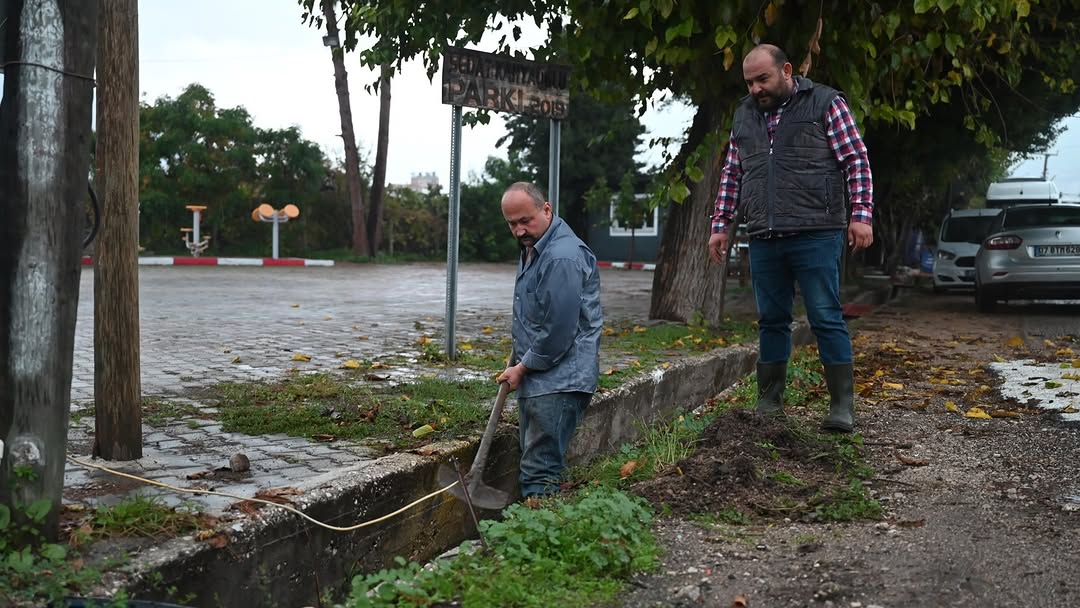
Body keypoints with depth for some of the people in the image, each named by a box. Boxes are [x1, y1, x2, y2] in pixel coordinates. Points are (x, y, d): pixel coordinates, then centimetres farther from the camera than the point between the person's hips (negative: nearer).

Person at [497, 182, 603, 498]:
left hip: (559, 380, -11)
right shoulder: (532, 246, 12)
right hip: (534, 376, 11)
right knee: (532, 457, 17)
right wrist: (518, 356, 17)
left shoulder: (563, 257, -22)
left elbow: (558, 332, -23)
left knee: (542, 470, -9)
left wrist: (522, 368, -12)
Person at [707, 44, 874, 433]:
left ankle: (842, 406, 4)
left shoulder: (825, 104, 1)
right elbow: (731, 176, 20)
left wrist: (861, 214, -10)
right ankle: (769, 403, 18)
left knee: (826, 319, -3)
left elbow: (857, 162, -2)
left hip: (816, 235, -5)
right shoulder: (744, 116, 15)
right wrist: (720, 225, 14)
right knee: (771, 321, 10)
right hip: (763, 240, 5)